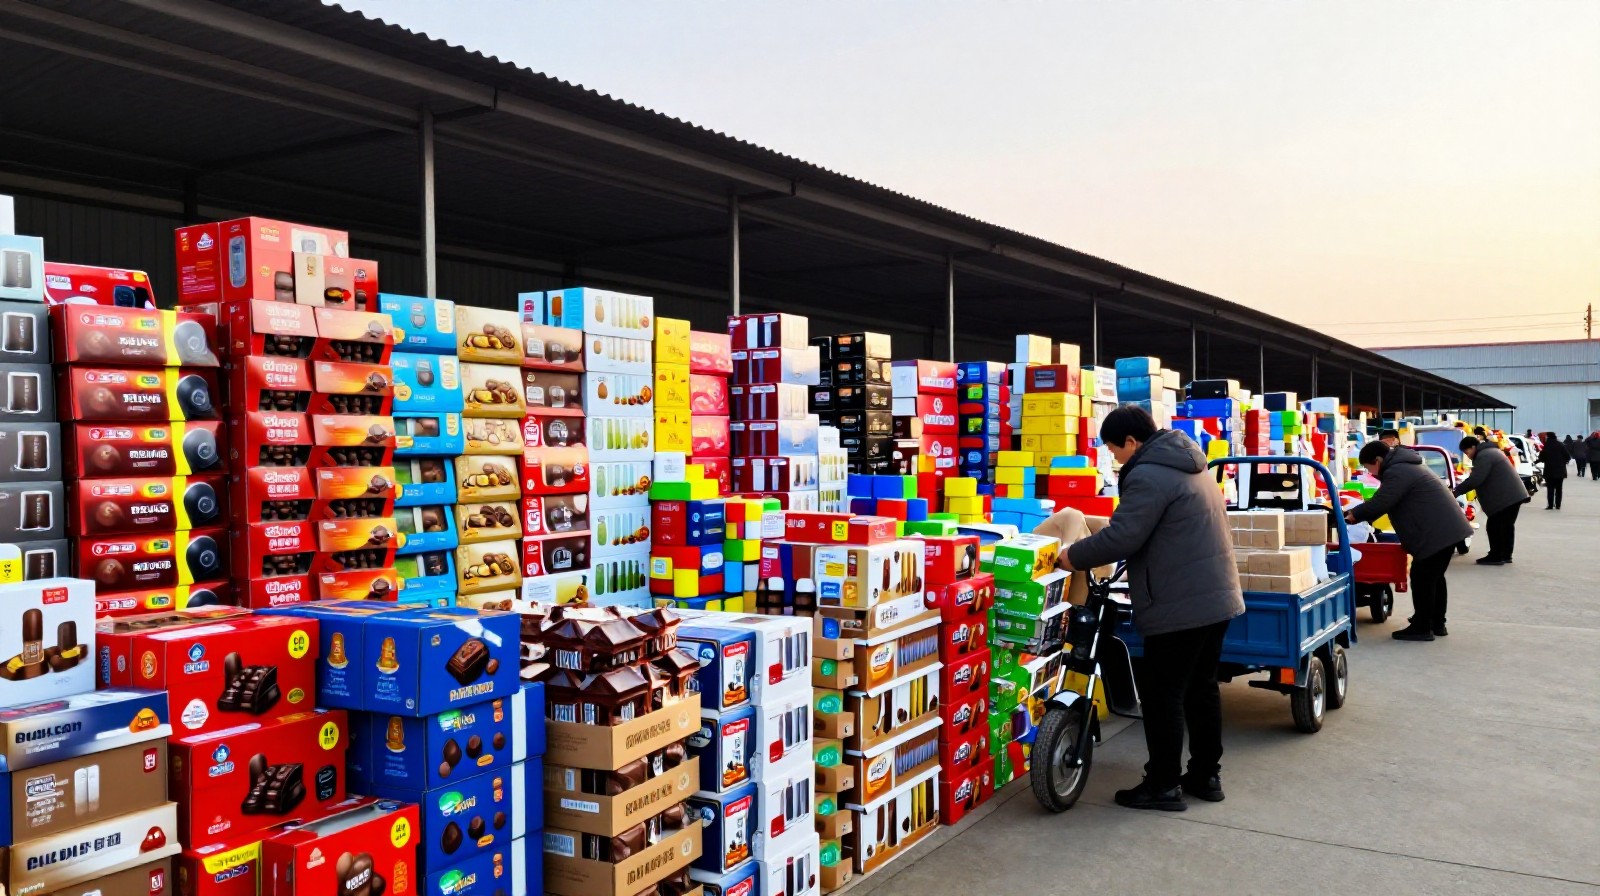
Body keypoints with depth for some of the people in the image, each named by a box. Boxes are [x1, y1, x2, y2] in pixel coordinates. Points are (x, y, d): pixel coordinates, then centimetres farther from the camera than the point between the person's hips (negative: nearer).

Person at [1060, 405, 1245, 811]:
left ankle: (1163, 785, 7)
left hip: (1180, 606, -10)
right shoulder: (1190, 465, 16)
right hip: (1217, 597, 10)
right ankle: (1206, 775, 26)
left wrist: (1071, 556, -10)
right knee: (1202, 687, 17)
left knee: (1162, 694, 0)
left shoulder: (1148, 475, -17)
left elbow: (1121, 538, -22)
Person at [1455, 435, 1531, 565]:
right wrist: (1462, 485, 20)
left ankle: (1496, 556, -2)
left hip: (1504, 497, -11)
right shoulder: (1491, 451, 21)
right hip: (1514, 495, 11)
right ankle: (1506, 555, 22)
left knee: (1494, 526, -5)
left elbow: (1475, 479, -21)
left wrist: (1457, 490, -13)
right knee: (1507, 526, 16)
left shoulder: (1483, 456, -14)